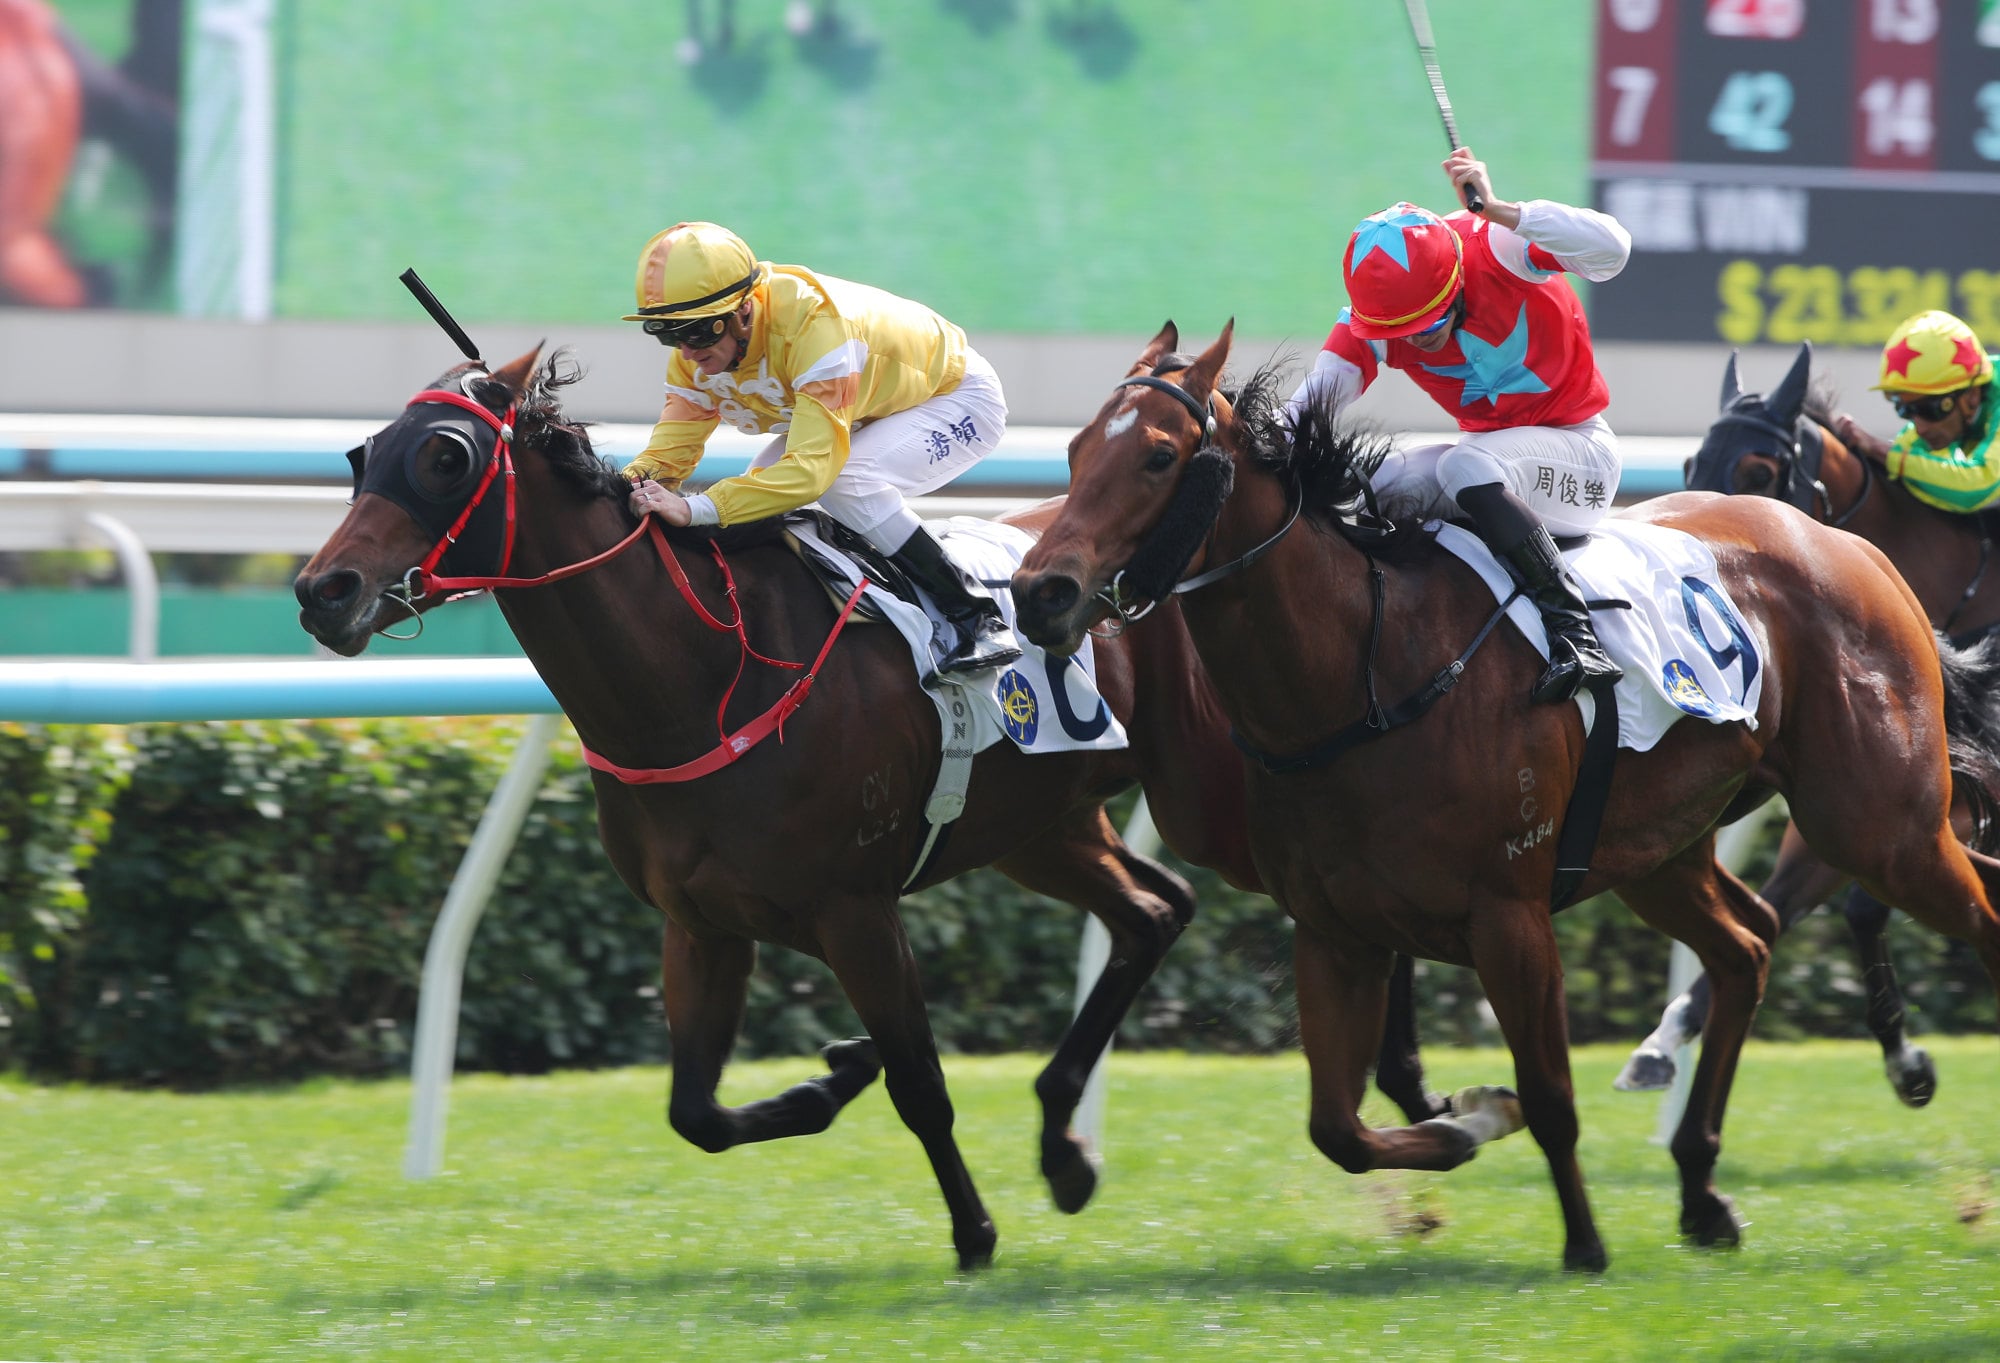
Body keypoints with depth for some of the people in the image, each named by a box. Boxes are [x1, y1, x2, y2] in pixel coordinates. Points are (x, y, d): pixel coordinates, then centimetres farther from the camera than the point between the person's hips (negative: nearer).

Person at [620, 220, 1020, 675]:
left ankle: (983, 622, -26)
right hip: (869, 414, 8)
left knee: (843, 480, -33)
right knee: (759, 491, -10)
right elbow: (670, 449, -14)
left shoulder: (814, 325, -41)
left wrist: (696, 509, -56)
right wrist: (626, 487, -39)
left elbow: (812, 467, -47)